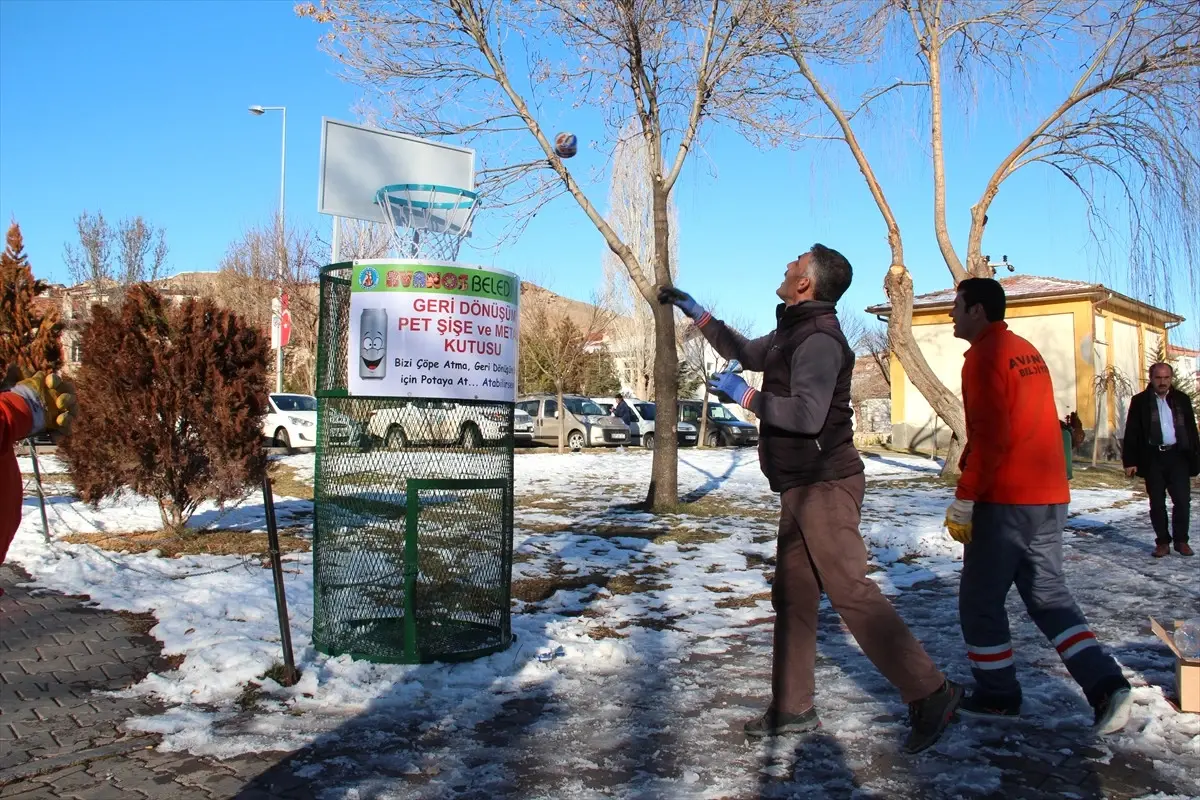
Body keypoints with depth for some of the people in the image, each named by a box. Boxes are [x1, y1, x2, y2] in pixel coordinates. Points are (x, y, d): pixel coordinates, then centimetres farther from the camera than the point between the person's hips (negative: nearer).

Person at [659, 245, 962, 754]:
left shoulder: (818, 340, -15)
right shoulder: (791, 333, 17)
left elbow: (807, 414, -26)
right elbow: (744, 351, 33)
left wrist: (744, 396, -18)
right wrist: (694, 311, 32)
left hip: (823, 486, -10)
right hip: (802, 488, 10)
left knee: (851, 591, -11)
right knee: (792, 596, 11)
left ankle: (929, 694, -1)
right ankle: (792, 708, 20)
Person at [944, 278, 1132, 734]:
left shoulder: (984, 357, -11)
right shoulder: (1027, 351, 16)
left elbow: (990, 437, -19)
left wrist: (964, 500, -15)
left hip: (1005, 500, -9)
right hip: (1050, 496, 9)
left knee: (980, 601, 6)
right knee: (1048, 594, 15)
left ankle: (997, 697, 15)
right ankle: (1106, 685, 5)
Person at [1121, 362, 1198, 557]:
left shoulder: (1182, 399, 8)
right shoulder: (1140, 401, 2)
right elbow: (1131, 433, 0)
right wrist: (1130, 461, -6)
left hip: (1178, 456, 1)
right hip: (1152, 458, -1)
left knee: (1182, 500, -1)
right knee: (1157, 503, 4)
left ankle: (1181, 540, 13)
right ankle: (1163, 542, 13)